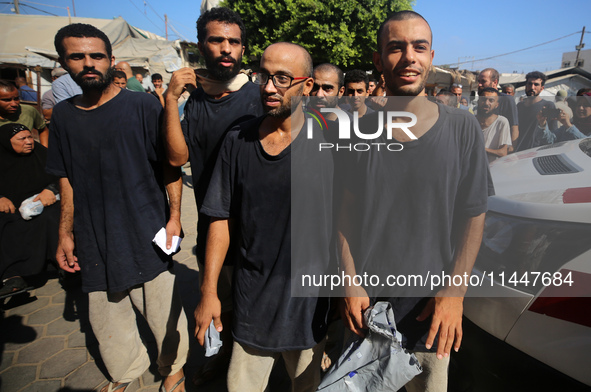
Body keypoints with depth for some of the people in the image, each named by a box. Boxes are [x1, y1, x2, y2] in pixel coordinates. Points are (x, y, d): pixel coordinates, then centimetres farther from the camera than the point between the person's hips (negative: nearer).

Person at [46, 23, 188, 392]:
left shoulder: (143, 106, -7)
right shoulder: (63, 115, 6)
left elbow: (170, 166, -5)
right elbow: (67, 179, 11)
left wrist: (174, 215, -12)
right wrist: (66, 234, 9)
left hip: (146, 235, -4)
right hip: (94, 240, 5)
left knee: (164, 313, 6)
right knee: (107, 319, 17)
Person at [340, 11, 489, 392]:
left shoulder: (462, 127, -6)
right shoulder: (360, 130, -4)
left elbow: (474, 216, -4)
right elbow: (346, 213, -1)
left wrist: (455, 292, -11)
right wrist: (351, 284, -7)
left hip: (432, 302, -1)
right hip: (365, 298, 2)